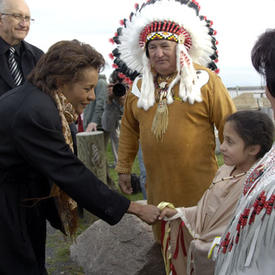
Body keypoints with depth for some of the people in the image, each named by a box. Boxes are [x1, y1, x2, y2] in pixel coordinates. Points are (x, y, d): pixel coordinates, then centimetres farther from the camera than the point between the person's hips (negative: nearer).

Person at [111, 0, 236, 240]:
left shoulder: (205, 80, -6)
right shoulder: (140, 86, 7)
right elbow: (129, 128, 15)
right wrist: (124, 168, 15)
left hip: (198, 185, -3)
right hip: (158, 185, 4)